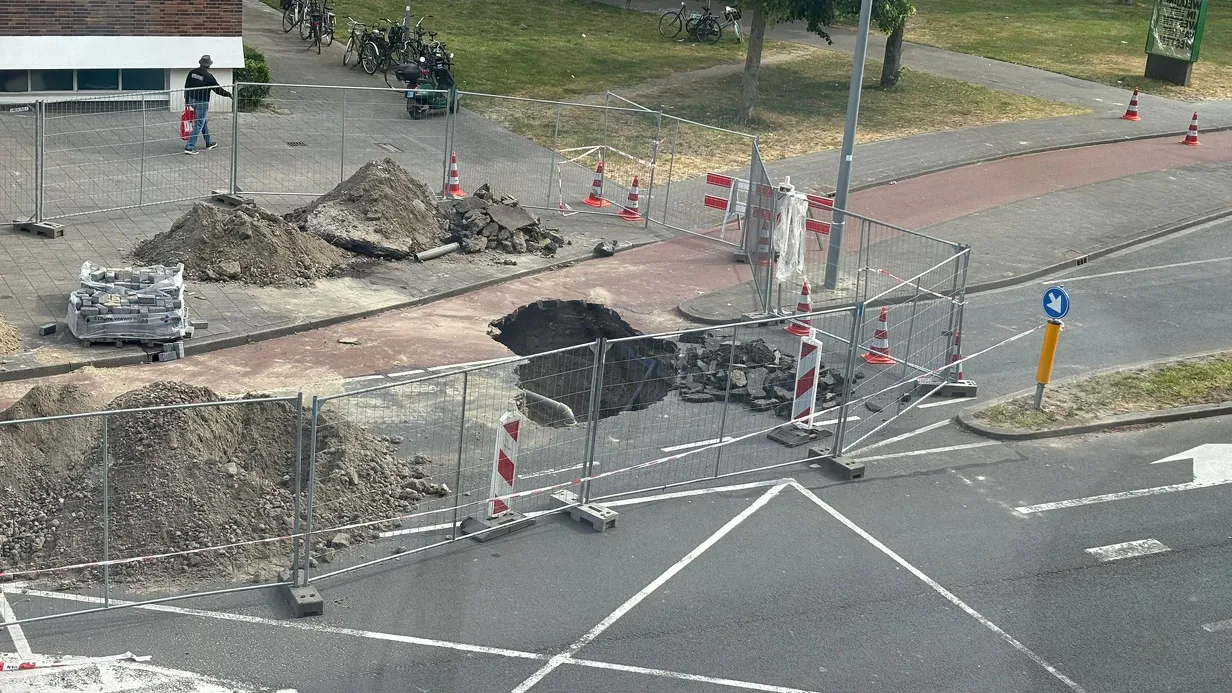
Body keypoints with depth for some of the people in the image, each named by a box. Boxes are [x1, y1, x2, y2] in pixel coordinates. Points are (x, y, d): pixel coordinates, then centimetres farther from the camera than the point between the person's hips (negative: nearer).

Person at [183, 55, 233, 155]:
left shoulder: (192, 72, 2)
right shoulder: (208, 76, -16)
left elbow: (186, 87, 8)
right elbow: (218, 89, -8)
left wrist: (187, 100, 18)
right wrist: (228, 94, 8)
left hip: (192, 100, 7)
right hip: (202, 102, -7)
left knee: (203, 121, 23)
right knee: (198, 125, -2)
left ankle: (208, 143, 35)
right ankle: (189, 147, -8)